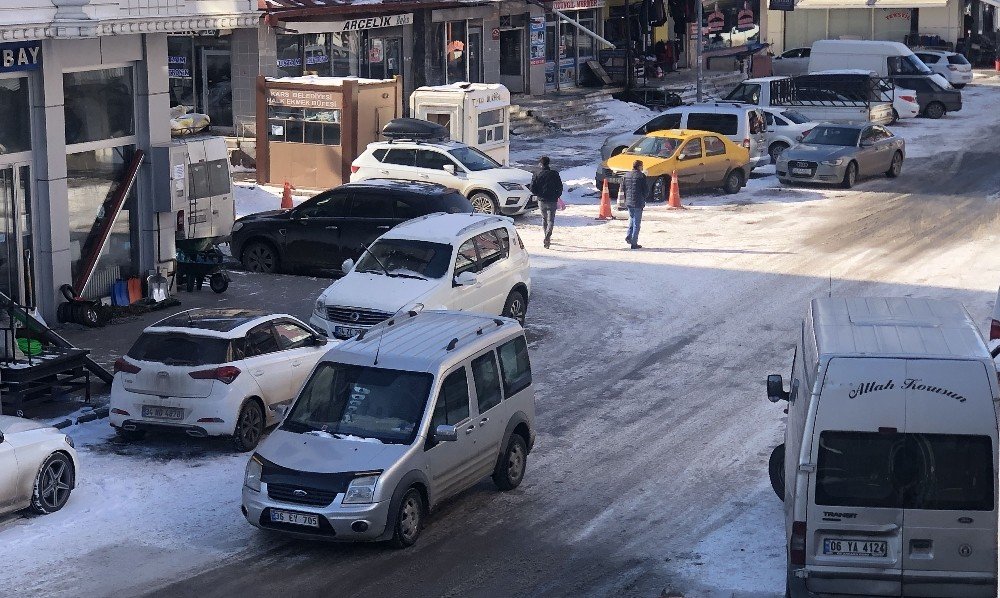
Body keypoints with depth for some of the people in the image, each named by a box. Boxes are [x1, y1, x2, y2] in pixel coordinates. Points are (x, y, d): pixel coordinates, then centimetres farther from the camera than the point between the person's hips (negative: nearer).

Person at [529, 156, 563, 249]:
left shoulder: (537, 175, -3)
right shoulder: (554, 174, -4)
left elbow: (533, 190, -4)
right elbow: (560, 188, -2)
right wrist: (557, 195, 15)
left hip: (541, 200, 1)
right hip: (552, 201, -1)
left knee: (544, 219, 20)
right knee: (550, 220, -1)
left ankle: (547, 237, 27)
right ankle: (547, 237, -22)